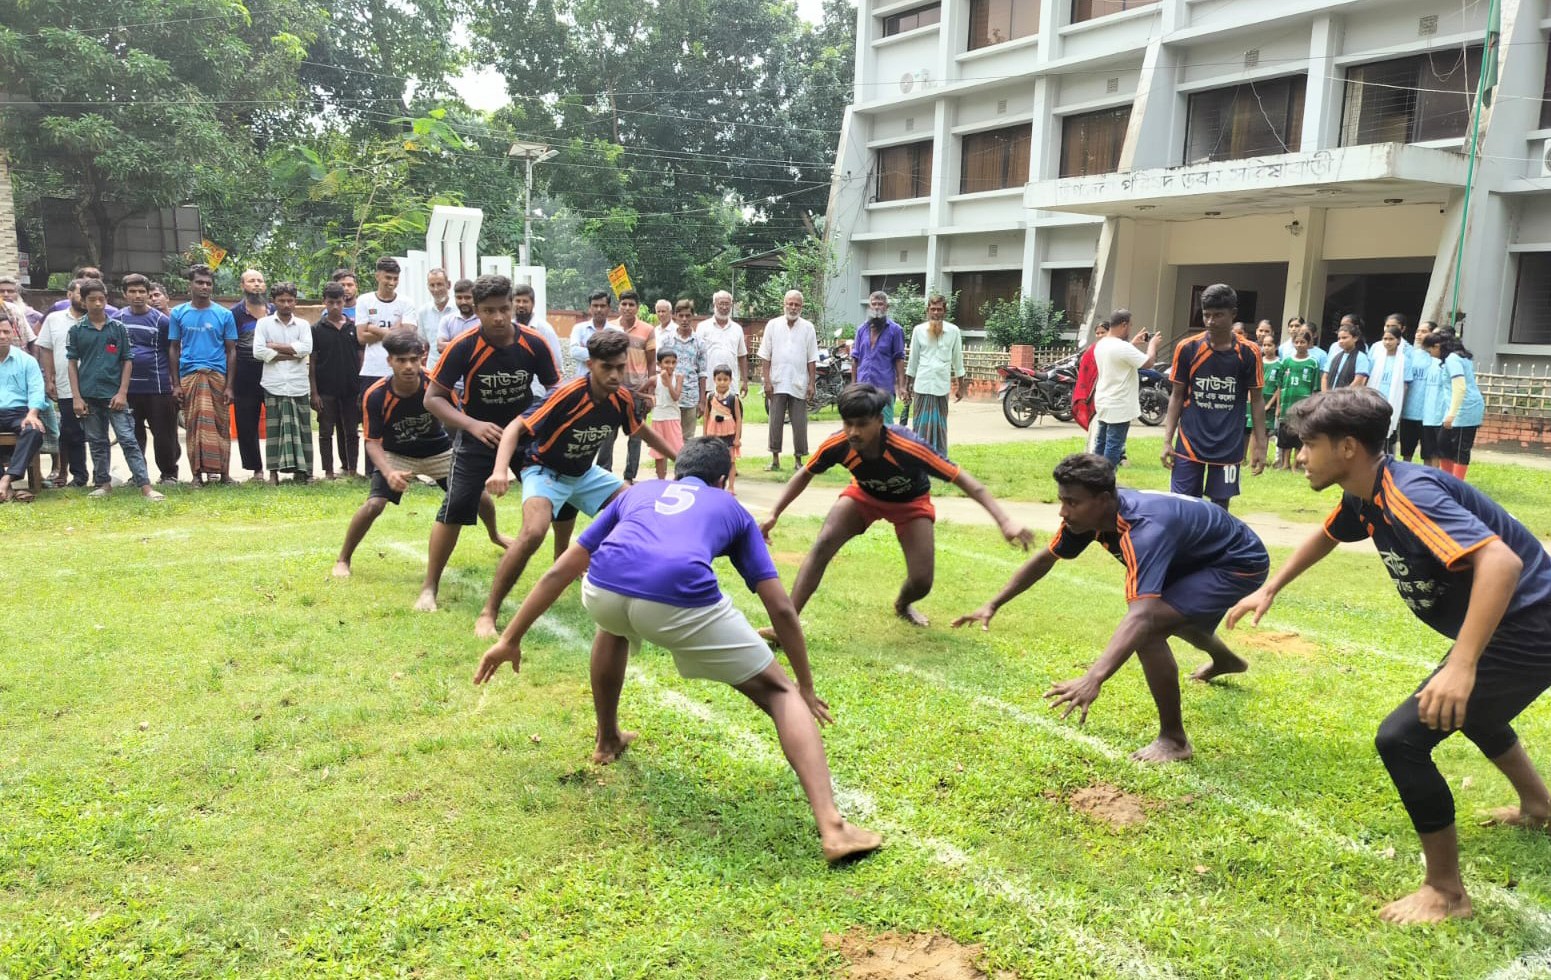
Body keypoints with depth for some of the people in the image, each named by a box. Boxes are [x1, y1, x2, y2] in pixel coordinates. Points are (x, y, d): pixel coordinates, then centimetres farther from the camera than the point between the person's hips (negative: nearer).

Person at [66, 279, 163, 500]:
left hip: (114, 395, -2)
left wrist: (122, 392, -5)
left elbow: (127, 361, 3)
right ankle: (104, 483, 21)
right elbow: (72, 364, 5)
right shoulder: (77, 330, 4)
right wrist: (77, 397, -2)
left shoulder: (118, 328, 2)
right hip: (89, 396, 2)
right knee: (97, 442, 11)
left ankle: (145, 485, -11)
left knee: (128, 440, -7)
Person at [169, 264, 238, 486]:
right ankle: (198, 473, 5)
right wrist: (176, 384, 4)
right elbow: (174, 349, 11)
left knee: (220, 424, 1)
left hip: (217, 375, 0)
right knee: (193, 425, 0)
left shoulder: (224, 315, 6)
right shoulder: (178, 313, 9)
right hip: (189, 375, 1)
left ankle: (222, 471, 7)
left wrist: (229, 385, 0)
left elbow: (231, 351, 7)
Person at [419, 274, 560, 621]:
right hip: (478, 437, -2)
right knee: (455, 509, -10)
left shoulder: (534, 343, -17)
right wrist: (473, 425, -31)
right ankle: (429, 588, 4)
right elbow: (433, 398, -16)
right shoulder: (463, 347, -22)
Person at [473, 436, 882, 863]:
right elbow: (781, 609, 26)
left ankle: (607, 740, 52)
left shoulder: (637, 492, 38)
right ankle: (832, 827, -1)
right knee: (778, 693, 14)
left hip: (603, 588, 3)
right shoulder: (732, 508, 33)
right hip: (681, 599, -3)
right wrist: (806, 688, 37)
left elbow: (559, 572, 35)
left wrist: (511, 639, 42)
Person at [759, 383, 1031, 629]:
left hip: (911, 502, -1)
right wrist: (774, 514, -13)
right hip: (864, 495, 2)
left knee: (921, 582, -11)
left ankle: (903, 605, 30)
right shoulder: (837, 445, -31)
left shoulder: (907, 447, -41)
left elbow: (963, 480, -37)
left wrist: (1005, 521, -44)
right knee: (822, 546, -23)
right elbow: (805, 475, -9)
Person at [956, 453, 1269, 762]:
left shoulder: (1145, 528, -41)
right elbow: (1045, 558, 0)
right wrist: (993, 605, -5)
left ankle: (1173, 741, -8)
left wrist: (1093, 679, -64)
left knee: (1149, 629, -27)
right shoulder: (1087, 512, -17)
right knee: (1168, 614, 35)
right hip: (1196, 556, 9)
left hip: (1240, 562, -9)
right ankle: (1226, 661, 70)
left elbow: (1141, 615, -53)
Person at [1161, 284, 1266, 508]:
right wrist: (1167, 440, -2)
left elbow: (1256, 400, 3)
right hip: (1188, 444, 0)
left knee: (1219, 508, 6)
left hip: (1229, 447, 0)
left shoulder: (1249, 353, -3)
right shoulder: (1187, 348, -2)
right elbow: (1177, 396, 4)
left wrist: (1260, 446, -1)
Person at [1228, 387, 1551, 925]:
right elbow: (1326, 535, 23)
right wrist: (1269, 590, 22)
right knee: (1465, 709, 36)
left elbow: (1501, 561, -41)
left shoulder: (1408, 496, -29)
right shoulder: (1364, 497, 1)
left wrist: (1461, 665, -49)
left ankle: (1446, 892, 2)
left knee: (1401, 737, -15)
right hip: (1502, 626, 11)